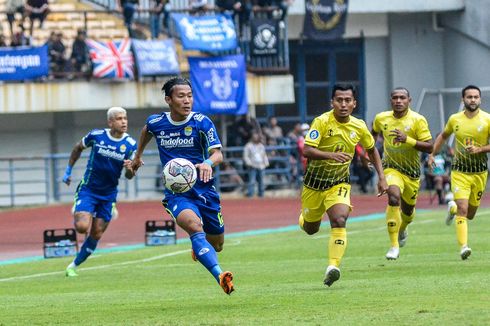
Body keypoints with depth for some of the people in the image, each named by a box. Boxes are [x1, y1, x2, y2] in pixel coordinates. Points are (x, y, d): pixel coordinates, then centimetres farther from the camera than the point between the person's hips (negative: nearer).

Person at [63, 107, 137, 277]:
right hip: (88, 190, -2)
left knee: (96, 235, 2)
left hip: (108, 194, 2)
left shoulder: (130, 144, -7)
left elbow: (129, 176, -5)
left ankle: (74, 265, 19)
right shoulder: (96, 135, -11)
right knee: (82, 227, -22)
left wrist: (130, 169, -28)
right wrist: (68, 170, 12)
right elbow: (78, 148, 10)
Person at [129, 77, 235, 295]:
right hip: (176, 193, -1)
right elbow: (146, 130, 24)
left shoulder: (201, 122, -9)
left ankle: (199, 249, 49)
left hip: (204, 189, 1)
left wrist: (208, 163, -43)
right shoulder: (156, 123, -2)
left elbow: (218, 154, -20)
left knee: (216, 244, 10)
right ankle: (220, 277, -45)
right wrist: (138, 156, 38)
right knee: (194, 226, -32)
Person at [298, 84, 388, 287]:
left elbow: (371, 150, 13)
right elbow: (307, 151, -29)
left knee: (339, 221, -24)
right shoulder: (322, 122, -19)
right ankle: (304, 217, 52)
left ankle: (333, 266, -28)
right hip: (314, 183, -1)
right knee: (311, 229, 15)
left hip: (339, 184, 1)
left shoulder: (359, 127, -6)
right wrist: (331, 155, -45)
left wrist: (381, 178, 6)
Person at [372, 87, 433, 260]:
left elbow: (429, 147, -18)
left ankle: (402, 229, 55)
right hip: (391, 168, -1)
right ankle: (394, 246, -25)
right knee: (394, 198, -29)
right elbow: (374, 132, 20)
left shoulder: (418, 120, -13)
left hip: (412, 172, 1)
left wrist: (407, 139, -30)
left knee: (408, 210, 16)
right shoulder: (381, 118, -4)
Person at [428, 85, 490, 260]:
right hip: (459, 171, -1)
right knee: (463, 209, -18)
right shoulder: (455, 119, 0)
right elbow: (443, 136, 19)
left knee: (470, 214, 13)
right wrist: (432, 154, 13)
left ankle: (453, 207, 47)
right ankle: (463, 247, -16)